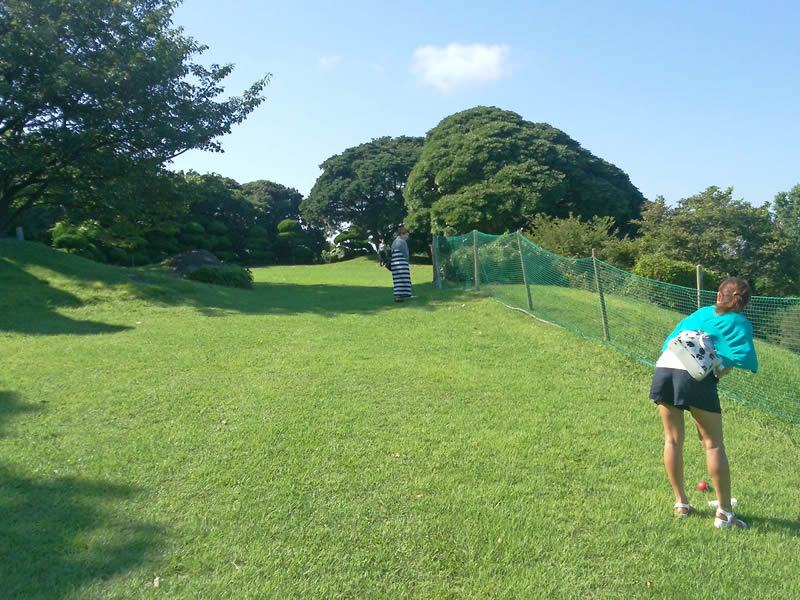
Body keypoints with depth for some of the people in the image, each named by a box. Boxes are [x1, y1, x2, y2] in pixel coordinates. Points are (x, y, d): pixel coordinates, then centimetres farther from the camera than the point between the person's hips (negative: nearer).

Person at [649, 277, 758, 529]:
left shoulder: (701, 312, 26)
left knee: (673, 440, 14)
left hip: (663, 368, 4)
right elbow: (743, 357, -4)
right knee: (713, 444, 7)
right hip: (696, 376, -4)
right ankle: (724, 513, 10)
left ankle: (681, 503, 24)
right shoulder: (740, 322, 13)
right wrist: (721, 369, 8)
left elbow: (672, 338, 23)